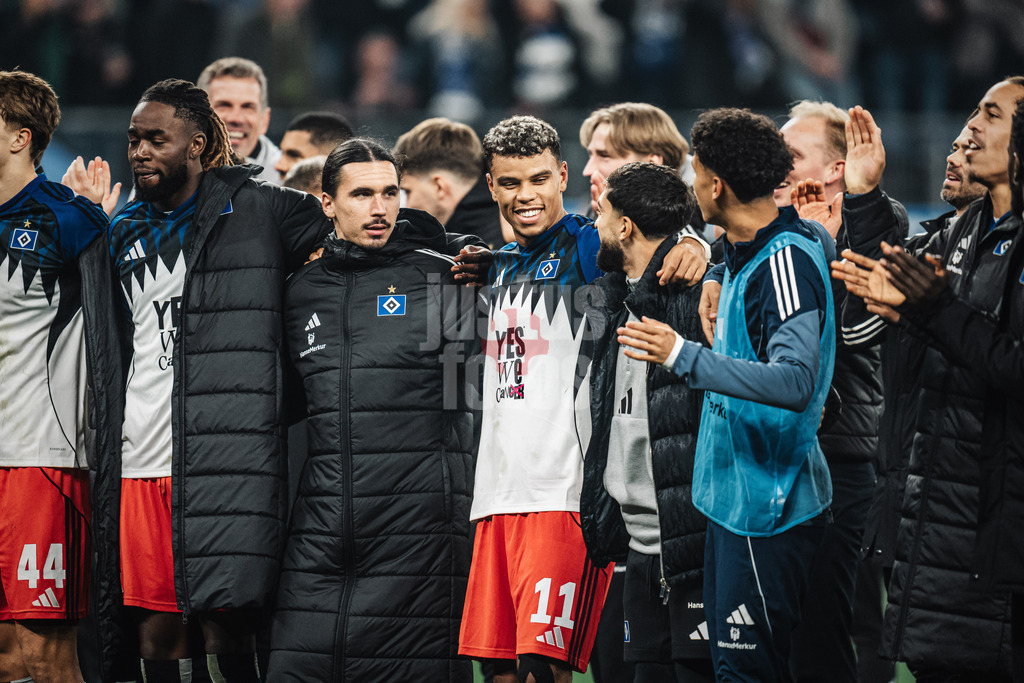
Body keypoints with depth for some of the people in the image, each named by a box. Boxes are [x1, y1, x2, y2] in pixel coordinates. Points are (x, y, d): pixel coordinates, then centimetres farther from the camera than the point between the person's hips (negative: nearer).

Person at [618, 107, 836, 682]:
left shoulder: (787, 262, -20)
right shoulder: (747, 252, 11)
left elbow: (794, 381, -33)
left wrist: (684, 355, -36)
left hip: (769, 502, -10)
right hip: (734, 494, 10)